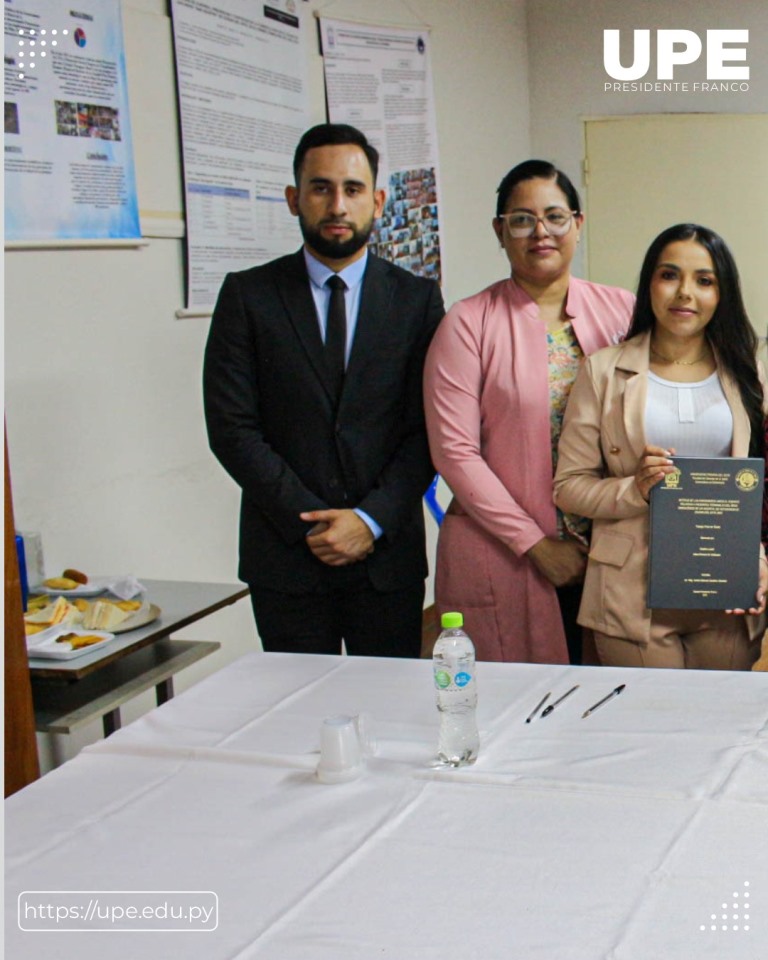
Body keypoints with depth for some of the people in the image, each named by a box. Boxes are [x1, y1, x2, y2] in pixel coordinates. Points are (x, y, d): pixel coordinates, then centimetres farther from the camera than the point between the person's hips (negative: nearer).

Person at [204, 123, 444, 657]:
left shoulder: (416, 299, 5)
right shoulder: (248, 296, 2)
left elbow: (428, 429, 1)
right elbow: (231, 429, -3)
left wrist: (372, 520, -11)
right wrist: (309, 523, -9)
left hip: (387, 553, 1)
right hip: (285, 557, 0)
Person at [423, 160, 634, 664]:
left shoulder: (620, 310, 6)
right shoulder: (469, 323, -3)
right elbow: (455, 451, -8)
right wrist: (536, 545, -9)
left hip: (608, 555, 3)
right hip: (501, 558, -3)